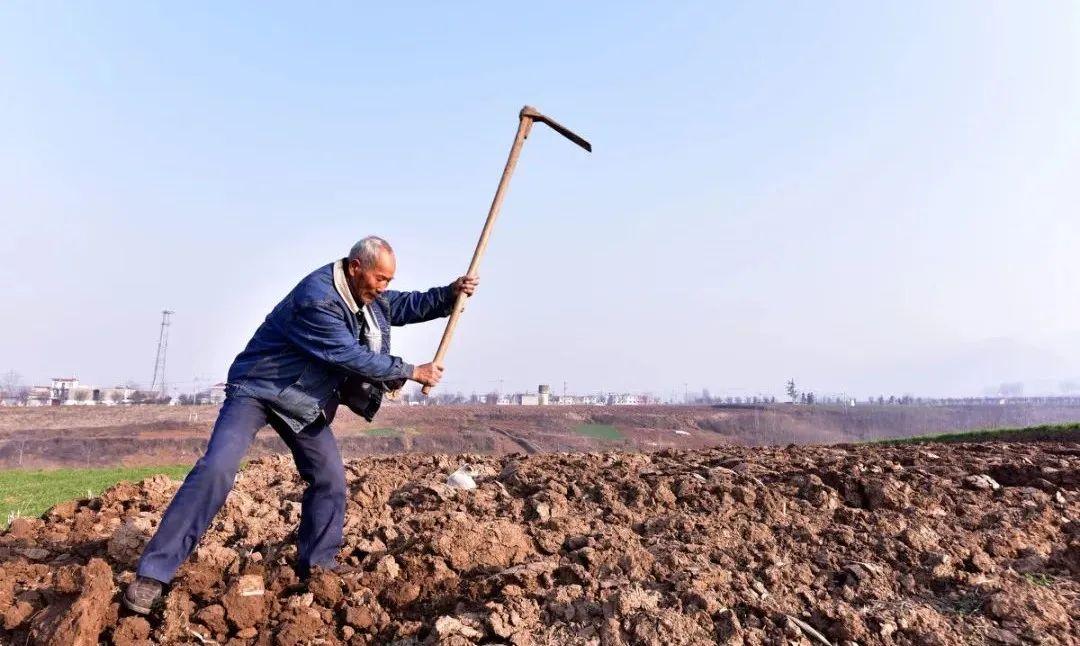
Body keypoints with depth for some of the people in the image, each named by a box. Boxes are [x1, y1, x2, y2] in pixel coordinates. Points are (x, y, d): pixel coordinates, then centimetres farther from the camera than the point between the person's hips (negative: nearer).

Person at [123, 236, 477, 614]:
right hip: (258, 389, -8)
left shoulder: (369, 297, -2)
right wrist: (411, 372, -22)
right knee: (217, 469, -21)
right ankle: (153, 573, -12)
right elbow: (350, 356, -29)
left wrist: (452, 293, -5)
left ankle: (318, 564, 22)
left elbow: (405, 305, 12)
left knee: (330, 478, 6)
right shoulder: (317, 299, -30)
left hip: (306, 402, 8)